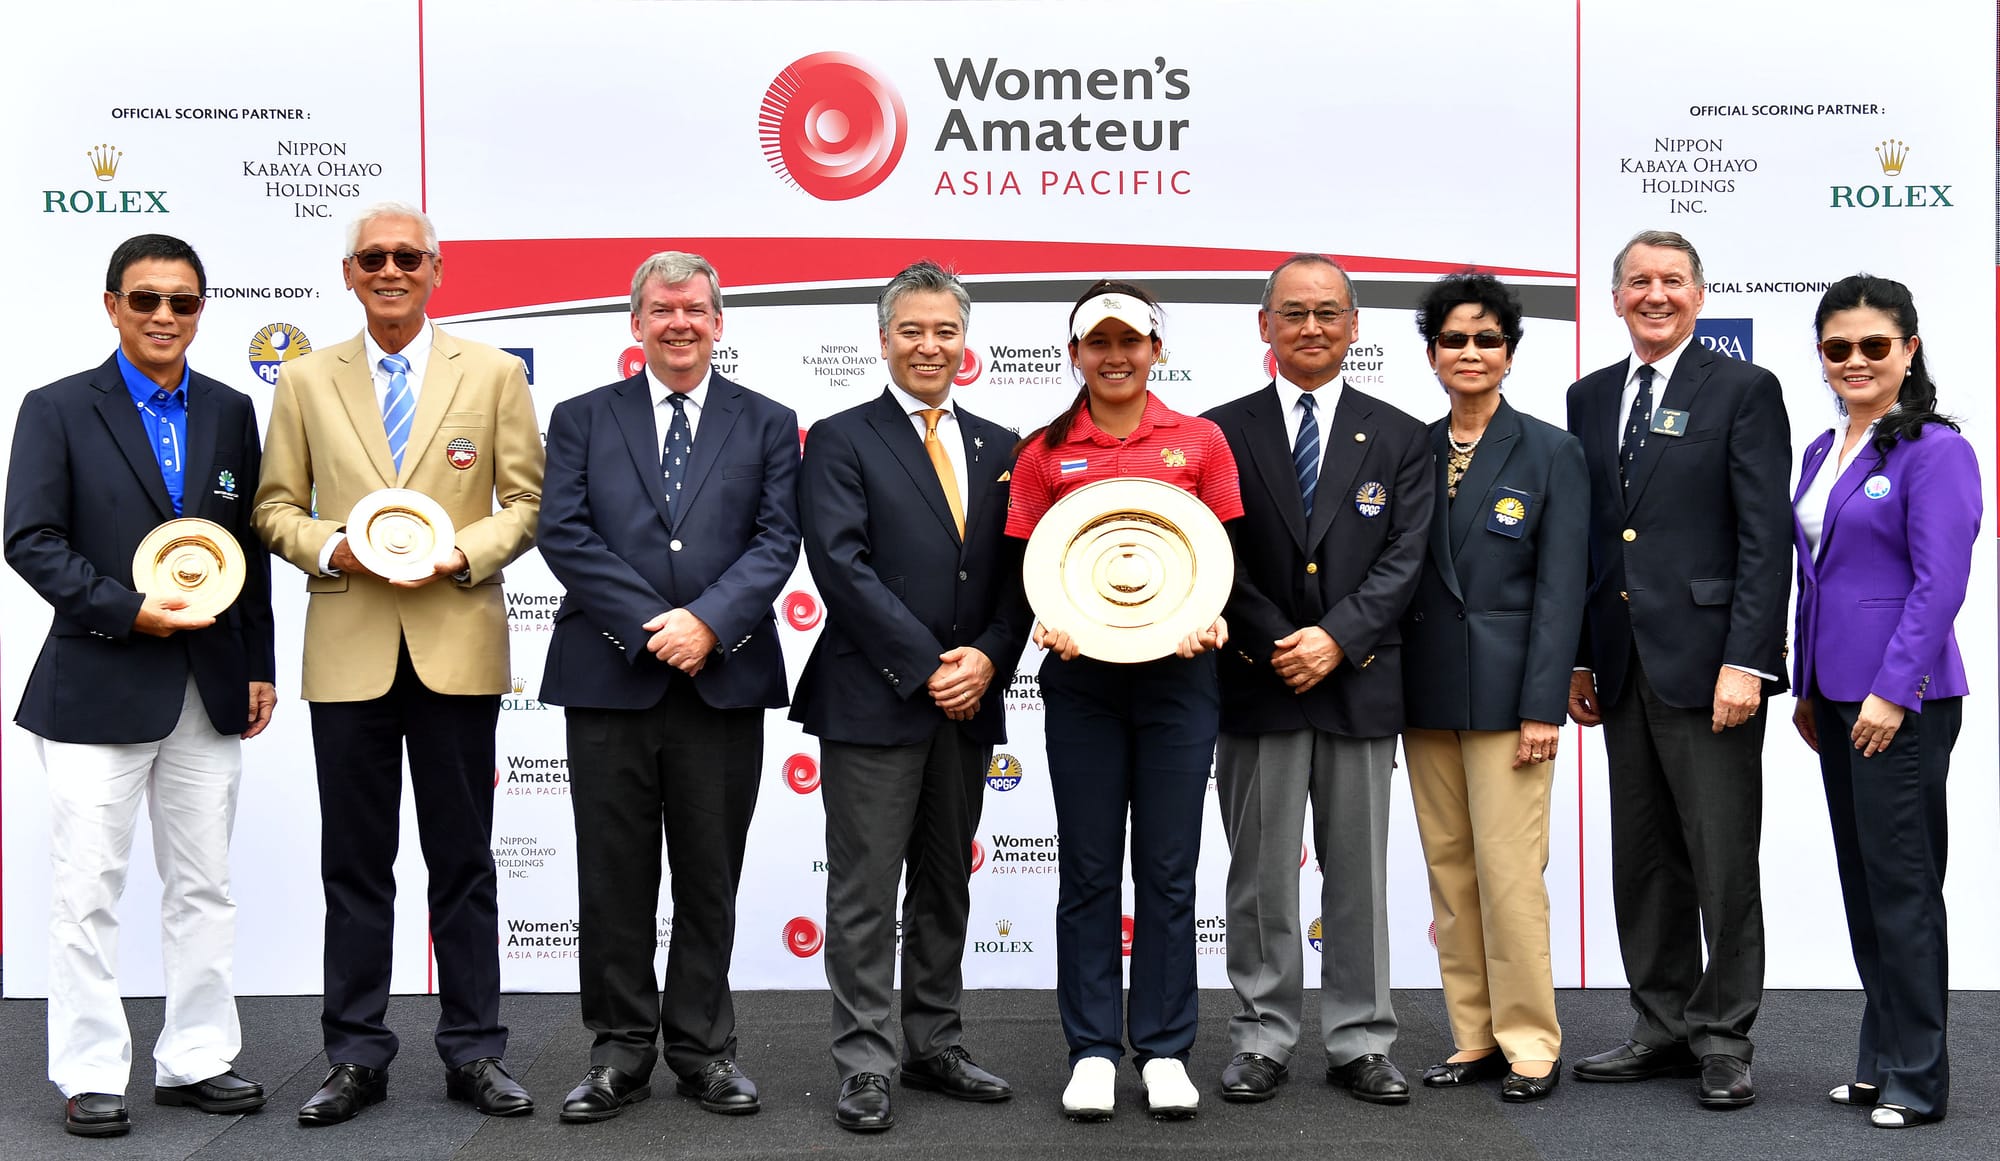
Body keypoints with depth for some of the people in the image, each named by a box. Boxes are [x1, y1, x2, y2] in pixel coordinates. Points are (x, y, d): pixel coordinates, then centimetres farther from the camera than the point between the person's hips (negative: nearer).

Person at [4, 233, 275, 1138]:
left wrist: (259, 664, 9)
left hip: (210, 689, 4)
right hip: (99, 686, -4)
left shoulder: (230, 412, 10)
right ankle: (90, 1076, 12)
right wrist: (128, 611, -18)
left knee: (203, 886, 10)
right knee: (88, 891, 2)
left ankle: (195, 1060, 20)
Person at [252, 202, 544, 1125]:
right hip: (348, 649, 1)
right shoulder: (306, 380, 10)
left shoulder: (494, 374, 7)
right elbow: (276, 505, 10)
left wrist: (466, 553, -12)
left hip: (457, 645, -1)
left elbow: (527, 501, 5)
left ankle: (474, 1052, 14)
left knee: (463, 860, 5)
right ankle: (356, 1057, 16)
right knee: (354, 864, 6)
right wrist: (330, 547, -10)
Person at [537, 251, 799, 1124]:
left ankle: (703, 1047, 18)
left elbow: (776, 539, 0)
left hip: (724, 682, 0)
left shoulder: (768, 424, 10)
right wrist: (650, 625, -12)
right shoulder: (582, 419, 9)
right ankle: (621, 1051, 16)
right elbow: (564, 533, -2)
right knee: (615, 878, 5)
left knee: (711, 877, 7)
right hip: (609, 680, 0)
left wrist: (708, 620, -15)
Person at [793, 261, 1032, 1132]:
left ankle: (935, 1047, 24)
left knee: (946, 886, 13)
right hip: (873, 700, -5)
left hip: (968, 701, 5)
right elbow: (842, 566, -12)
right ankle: (866, 1066, 7)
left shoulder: (997, 447, 13)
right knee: (866, 893, 0)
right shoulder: (841, 440, -2)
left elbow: (1016, 572, 9)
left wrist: (987, 658, -8)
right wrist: (927, 667, -16)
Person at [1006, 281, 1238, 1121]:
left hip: (1177, 670, 0)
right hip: (1081, 673, 0)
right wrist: (1048, 623, -14)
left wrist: (1213, 620, -14)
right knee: (1088, 870, 5)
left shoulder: (1199, 441, 4)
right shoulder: (1044, 452, 5)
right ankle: (1092, 1051, 14)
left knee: (1167, 869, 4)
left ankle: (1164, 1051, 14)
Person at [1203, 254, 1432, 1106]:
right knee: (1260, 876, 5)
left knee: (1360, 875, 7)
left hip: (1360, 685, 1)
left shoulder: (1399, 438, 8)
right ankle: (1263, 1042, 15)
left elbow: (1403, 558, -1)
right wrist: (1278, 645, -12)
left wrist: (1337, 638, -13)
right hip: (1257, 686, -1)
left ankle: (1360, 1044, 16)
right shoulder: (1222, 432, 4)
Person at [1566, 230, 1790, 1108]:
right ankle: (1663, 1027, 23)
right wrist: (1578, 659, 11)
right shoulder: (1590, 397, 14)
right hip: (1623, 668, 6)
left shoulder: (1744, 391, -2)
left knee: (1723, 861, 0)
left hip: (1707, 663, -5)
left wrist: (1745, 662, -16)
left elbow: (1765, 539, -9)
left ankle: (1723, 1039, 12)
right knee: (1641, 858, 12)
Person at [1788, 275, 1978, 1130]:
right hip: (1837, 696, 8)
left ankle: (1916, 1077, 8)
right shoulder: (1822, 453, 13)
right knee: (1861, 880, 13)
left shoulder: (1935, 451, -11)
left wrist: (1891, 693, -19)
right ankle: (1881, 1062, 22)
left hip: (1901, 697, -8)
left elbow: (1939, 584, -16)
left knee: (1902, 881, -2)